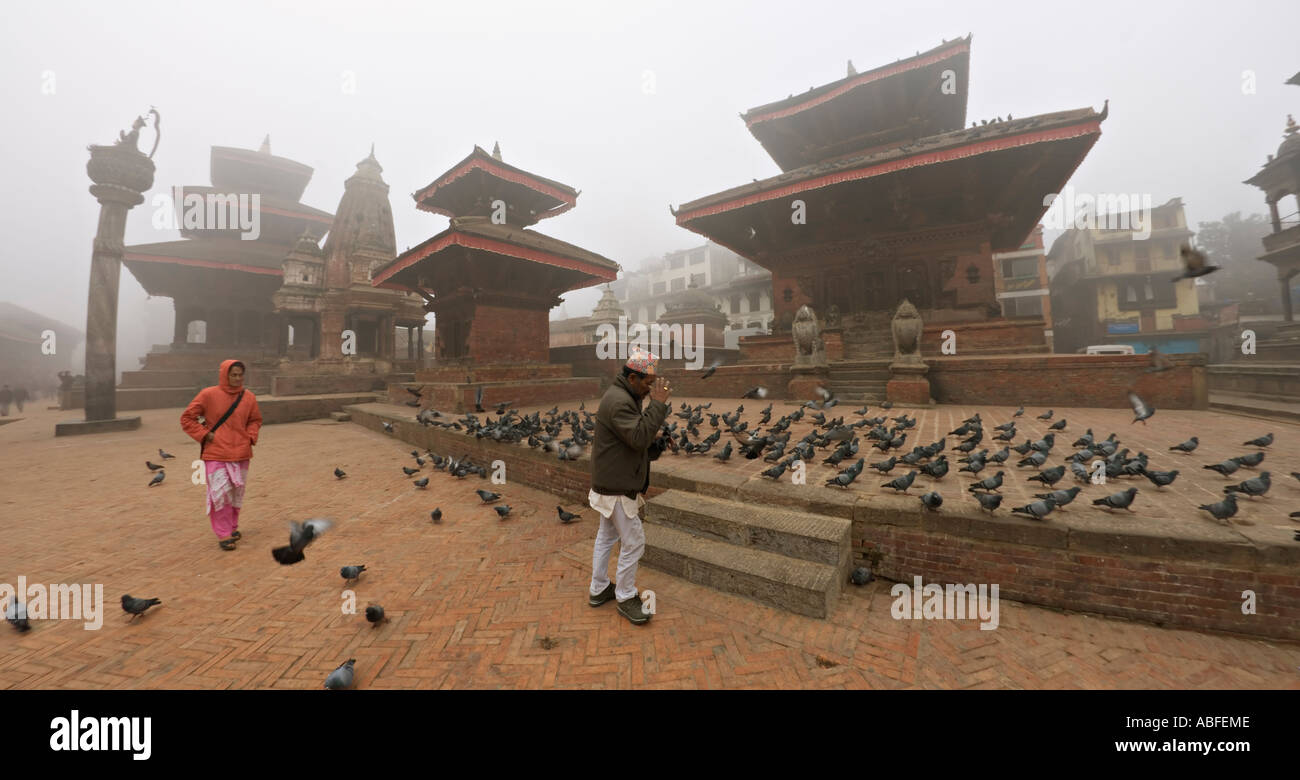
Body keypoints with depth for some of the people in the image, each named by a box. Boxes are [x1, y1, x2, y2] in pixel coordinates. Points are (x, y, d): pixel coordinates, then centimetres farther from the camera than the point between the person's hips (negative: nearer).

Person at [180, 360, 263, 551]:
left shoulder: (249, 397, 3)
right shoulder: (208, 395, -6)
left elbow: (255, 420, 17)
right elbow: (186, 418, 1)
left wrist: (250, 437, 2)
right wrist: (204, 434, -8)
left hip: (241, 454, 3)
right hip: (216, 454, -3)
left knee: (237, 493, 12)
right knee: (220, 494, -6)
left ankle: (233, 527, 29)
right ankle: (223, 535, 4)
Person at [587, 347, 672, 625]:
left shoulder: (624, 396, 11)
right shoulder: (619, 401, -23)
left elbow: (636, 438, 17)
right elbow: (640, 437, -32)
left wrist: (653, 437, 0)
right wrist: (657, 404, -29)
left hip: (612, 484, 11)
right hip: (617, 488, -11)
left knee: (606, 536, 20)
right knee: (633, 542, 1)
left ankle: (599, 589, 35)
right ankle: (625, 598, 17)